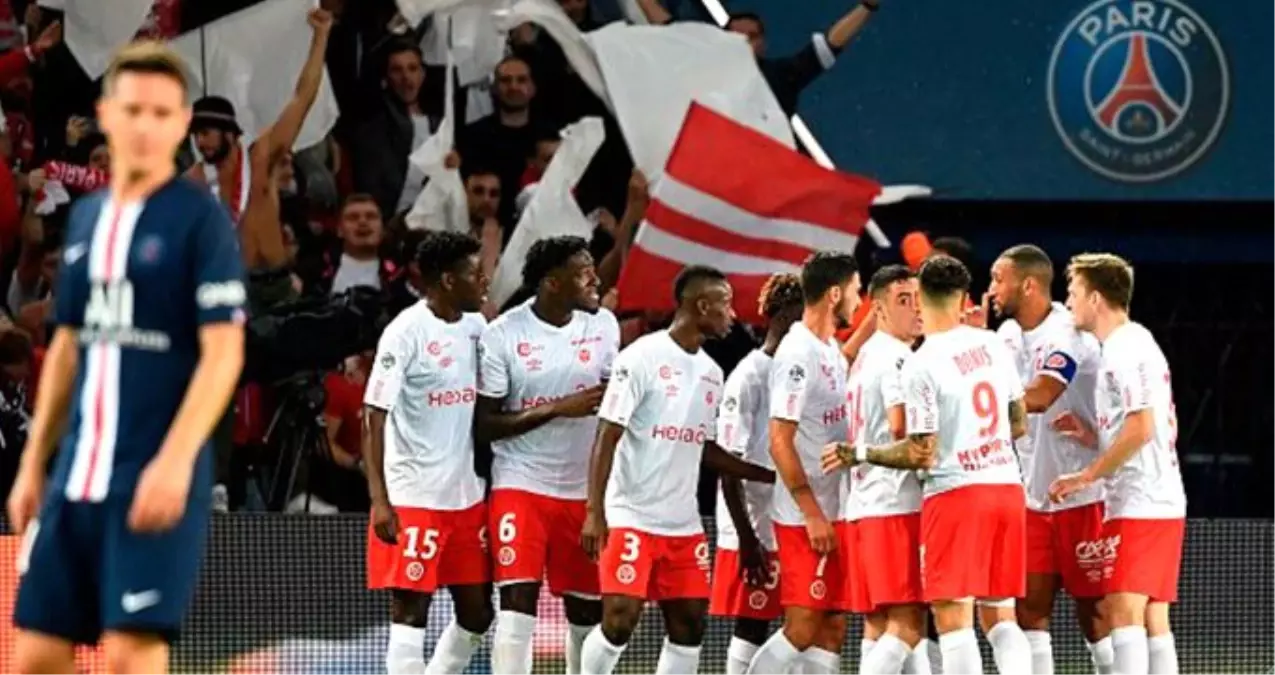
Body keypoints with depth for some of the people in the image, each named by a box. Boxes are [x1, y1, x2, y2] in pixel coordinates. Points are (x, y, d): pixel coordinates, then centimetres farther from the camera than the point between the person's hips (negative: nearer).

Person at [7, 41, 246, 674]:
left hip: (157, 478, -6)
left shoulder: (200, 219, -5)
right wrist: (33, 463, 17)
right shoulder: (85, 217, 14)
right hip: (78, 474, 6)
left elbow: (223, 352, -12)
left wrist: (175, 461, -22)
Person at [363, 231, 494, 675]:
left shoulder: (476, 326, 8)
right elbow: (373, 418, -15)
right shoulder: (406, 333, -13)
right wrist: (380, 501, -21)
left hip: (467, 496, 7)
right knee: (410, 610, -6)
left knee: (477, 613, 9)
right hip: (412, 499, -7)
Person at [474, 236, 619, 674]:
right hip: (520, 486, -4)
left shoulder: (603, 325, 2)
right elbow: (483, 425, -11)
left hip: (584, 490, 4)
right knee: (518, 604, -14)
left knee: (588, 608, 10)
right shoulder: (503, 335, -11)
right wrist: (557, 409, -19)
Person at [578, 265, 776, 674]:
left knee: (690, 624, 3)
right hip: (631, 517, -7)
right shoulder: (642, 358, -10)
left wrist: (773, 476, 16)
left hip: (684, 523, 7)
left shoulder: (710, 372, 12)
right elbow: (606, 438, -12)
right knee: (620, 620, -12)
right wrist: (594, 513, -19)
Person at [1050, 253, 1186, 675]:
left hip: (1138, 505, -10)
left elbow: (1142, 428, -20)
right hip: (1161, 502, 10)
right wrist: (1093, 437, 11)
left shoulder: (1127, 347, -11)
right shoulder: (1135, 343, 20)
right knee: (1153, 618, 8)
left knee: (1123, 610, -14)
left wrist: (1087, 476, -14)